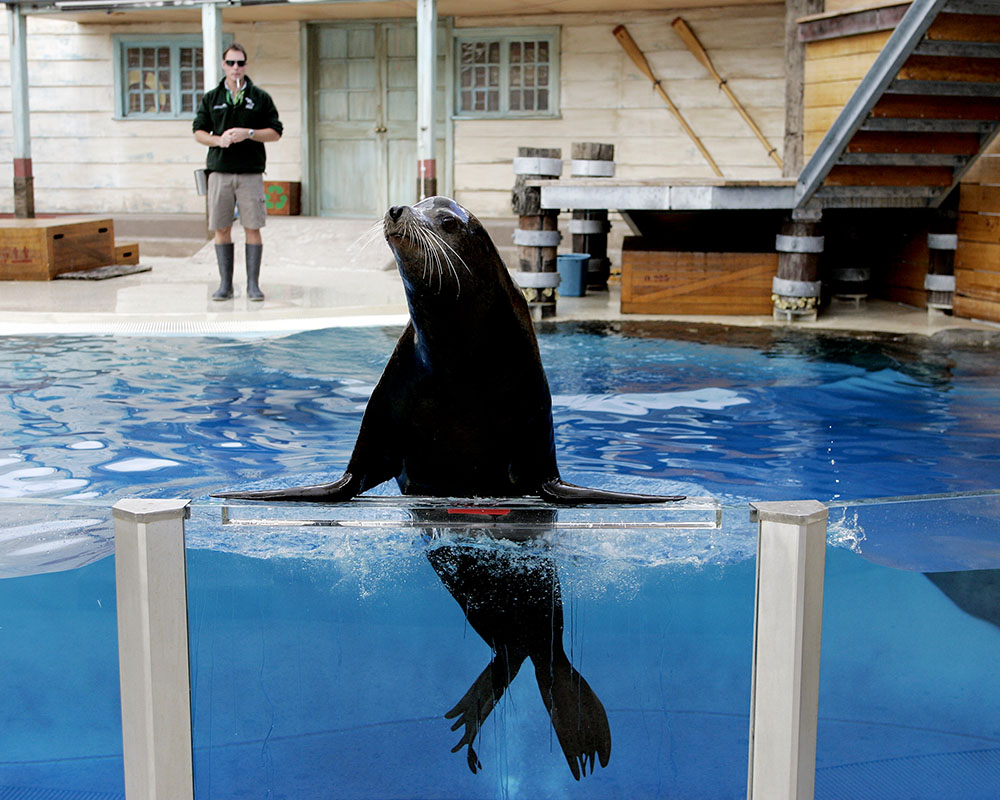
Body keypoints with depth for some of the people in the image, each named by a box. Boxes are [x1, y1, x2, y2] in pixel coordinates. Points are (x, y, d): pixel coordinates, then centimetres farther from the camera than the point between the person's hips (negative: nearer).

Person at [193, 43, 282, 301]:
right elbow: (198, 132, 11)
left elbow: (275, 132, 4)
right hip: (219, 171, 1)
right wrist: (218, 140, -9)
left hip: (250, 172, -1)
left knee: (252, 228, -3)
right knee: (221, 229, 2)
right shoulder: (211, 98, 12)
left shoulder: (260, 97, 7)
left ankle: (253, 284, 4)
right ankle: (225, 284, 8)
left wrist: (249, 133, -11)